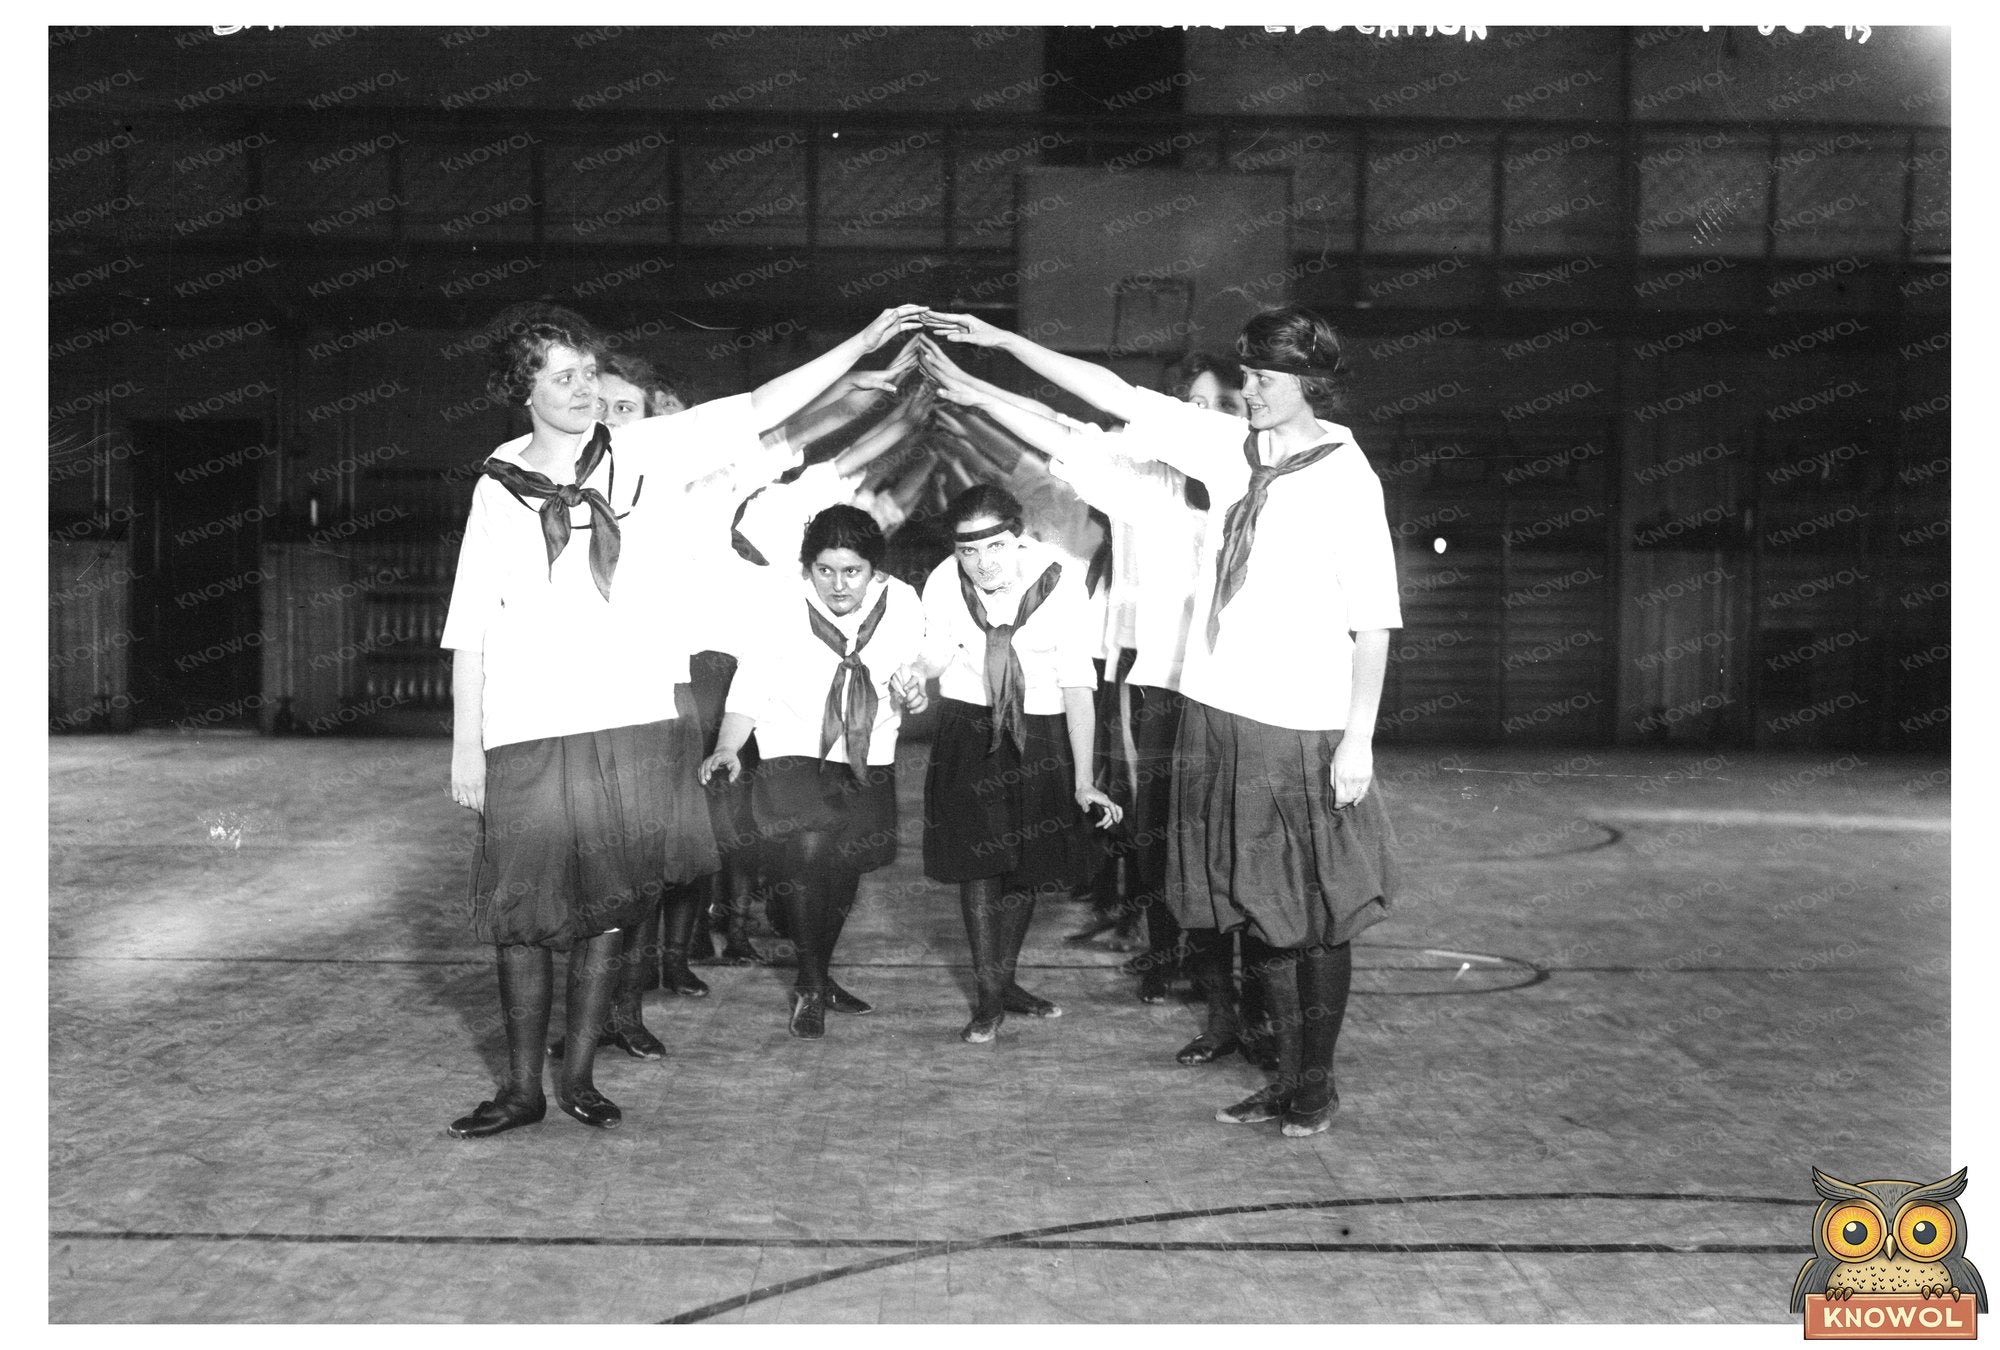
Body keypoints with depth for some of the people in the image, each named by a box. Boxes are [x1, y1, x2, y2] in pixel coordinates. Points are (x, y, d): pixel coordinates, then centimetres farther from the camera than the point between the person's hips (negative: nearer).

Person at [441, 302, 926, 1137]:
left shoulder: (645, 453, 4)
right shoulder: (499, 489, 4)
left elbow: (762, 408, 1)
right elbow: (469, 632, 4)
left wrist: (865, 341, -5)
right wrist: (465, 746, 0)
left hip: (635, 725, 1)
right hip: (527, 735, -1)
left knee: (608, 909, 6)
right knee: (521, 914, 4)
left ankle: (579, 1074, 20)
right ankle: (522, 1088, 17)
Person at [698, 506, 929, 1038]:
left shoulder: (902, 604, -8)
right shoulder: (779, 611, -17)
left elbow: (912, 670, 7)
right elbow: (750, 688, -9)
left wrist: (915, 694, -15)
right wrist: (728, 748, -23)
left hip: (869, 760, 4)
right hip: (795, 754, -4)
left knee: (844, 872, 12)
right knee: (808, 849, -24)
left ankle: (819, 978, 37)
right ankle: (810, 987, -4)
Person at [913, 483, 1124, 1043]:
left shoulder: (1058, 584, -21)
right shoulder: (943, 585, -16)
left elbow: (1077, 686, -19)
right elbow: (932, 662, -3)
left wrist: (1084, 781, -23)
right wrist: (911, 678, -28)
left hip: (1043, 732, 0)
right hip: (969, 729, 0)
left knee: (1029, 863, 9)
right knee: (977, 859, -7)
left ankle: (1006, 980, 27)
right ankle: (988, 997, 3)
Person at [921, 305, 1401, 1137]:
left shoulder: (1346, 478, -9)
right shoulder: (1228, 448, 6)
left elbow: (1374, 621, -10)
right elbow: (1116, 396, 9)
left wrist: (1359, 739, -14)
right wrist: (1003, 340, 8)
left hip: (1304, 728, -6)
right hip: (1220, 711, 6)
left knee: (1316, 914, 5)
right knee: (1256, 908, 13)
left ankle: (1317, 1085, 19)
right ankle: (1286, 1076, 25)